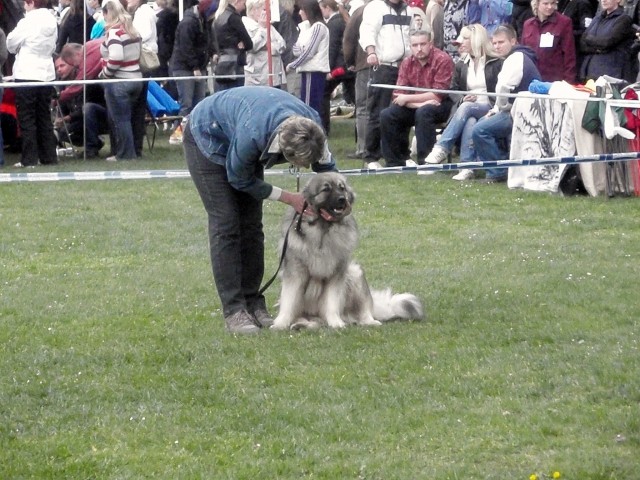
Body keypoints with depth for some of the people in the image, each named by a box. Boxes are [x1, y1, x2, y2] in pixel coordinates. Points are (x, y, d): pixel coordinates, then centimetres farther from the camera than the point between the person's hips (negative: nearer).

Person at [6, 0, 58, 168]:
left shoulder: (27, 22, -14)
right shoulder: (52, 21, 6)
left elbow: (11, 45, -4)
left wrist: (20, 47, 15)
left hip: (26, 74, -6)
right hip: (47, 73, 6)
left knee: (27, 118, 0)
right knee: (44, 117, 13)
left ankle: (29, 159, -2)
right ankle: (49, 157, 14)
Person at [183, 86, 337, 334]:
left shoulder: (311, 125, -27)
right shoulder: (251, 136, -44)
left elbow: (326, 165, -6)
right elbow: (240, 180, -23)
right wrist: (289, 198, -20)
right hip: (207, 139, -6)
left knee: (251, 225, 1)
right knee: (226, 225, -12)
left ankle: (253, 303, 6)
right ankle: (233, 310, -13)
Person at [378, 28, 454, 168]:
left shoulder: (442, 60, -16)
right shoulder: (407, 63, 2)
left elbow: (438, 95, -22)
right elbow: (399, 95, -4)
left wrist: (407, 99, -17)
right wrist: (419, 103, -23)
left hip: (441, 106, -6)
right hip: (415, 107, 6)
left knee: (423, 113, -36)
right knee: (386, 115, -13)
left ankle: (425, 161, -31)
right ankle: (395, 162, -3)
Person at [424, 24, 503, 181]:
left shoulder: (496, 63, 3)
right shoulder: (461, 65, 20)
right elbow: (454, 91, 20)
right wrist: (463, 98, -5)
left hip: (489, 109, -3)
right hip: (466, 108, 4)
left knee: (466, 109, -35)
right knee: (470, 122, -34)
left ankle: (441, 148, -41)